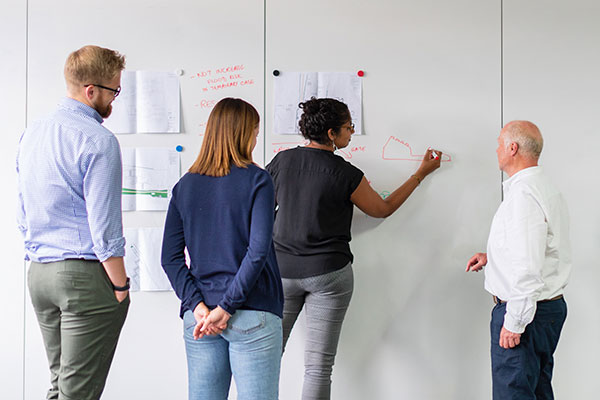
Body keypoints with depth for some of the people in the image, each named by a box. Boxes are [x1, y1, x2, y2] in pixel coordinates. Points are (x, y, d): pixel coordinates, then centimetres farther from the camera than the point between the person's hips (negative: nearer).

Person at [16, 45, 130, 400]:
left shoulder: (32, 134, 12)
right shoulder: (98, 141, -14)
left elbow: (24, 215, 16)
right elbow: (104, 225, -17)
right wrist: (121, 286, -9)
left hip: (38, 273, 8)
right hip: (87, 276, -8)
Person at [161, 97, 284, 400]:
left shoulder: (185, 185, 7)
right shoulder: (257, 180, -6)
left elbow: (170, 258, 2)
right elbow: (258, 251, -16)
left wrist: (198, 305, -3)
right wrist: (227, 307, -12)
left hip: (199, 318, 5)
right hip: (252, 315, -4)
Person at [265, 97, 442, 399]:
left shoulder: (282, 161, 0)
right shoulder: (346, 174, -10)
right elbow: (383, 209, 5)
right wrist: (421, 174, 14)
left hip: (282, 270, 3)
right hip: (329, 273, -3)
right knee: (319, 366, 4)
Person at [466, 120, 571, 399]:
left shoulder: (523, 194, -21)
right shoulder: (546, 188, 13)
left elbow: (528, 267, -26)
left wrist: (514, 323, -21)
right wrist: (492, 257, 18)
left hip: (526, 311, -10)